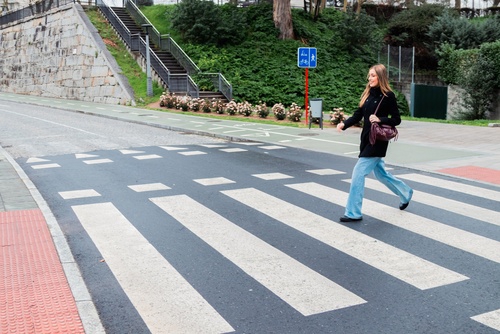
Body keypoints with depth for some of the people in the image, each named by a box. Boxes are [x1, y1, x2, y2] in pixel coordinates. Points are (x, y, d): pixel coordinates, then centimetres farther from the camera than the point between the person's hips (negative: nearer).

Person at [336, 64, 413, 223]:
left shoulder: (388, 96, -11)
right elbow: (357, 116, 6)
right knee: (380, 173, 20)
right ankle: (405, 193, 43)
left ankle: (353, 213, -2)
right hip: (366, 139, 8)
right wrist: (344, 124, -9)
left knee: (358, 174, -10)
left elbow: (396, 119, -10)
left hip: (378, 141, -8)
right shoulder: (367, 94, 9)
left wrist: (380, 119, -24)